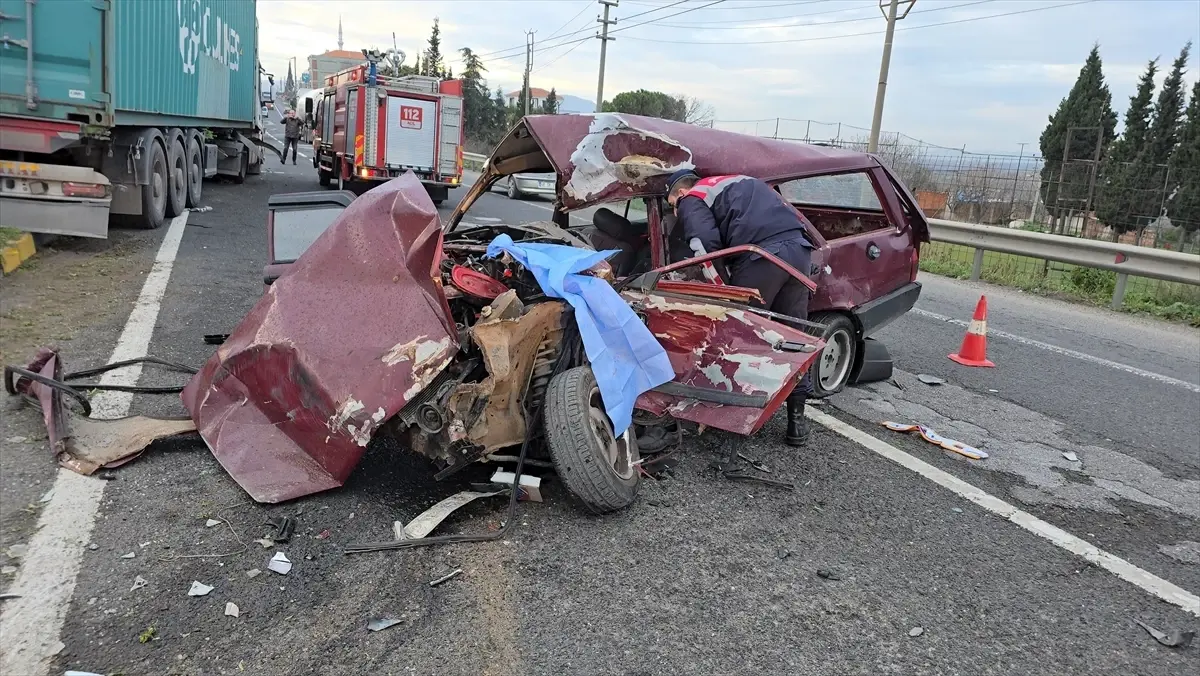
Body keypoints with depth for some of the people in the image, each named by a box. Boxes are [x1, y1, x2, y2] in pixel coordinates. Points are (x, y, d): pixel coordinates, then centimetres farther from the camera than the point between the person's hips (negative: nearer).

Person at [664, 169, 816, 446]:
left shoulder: (692, 200, 13)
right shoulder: (737, 183, 37)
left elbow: (707, 246, -6)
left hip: (762, 254, -7)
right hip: (799, 248, 7)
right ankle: (796, 418, 19)